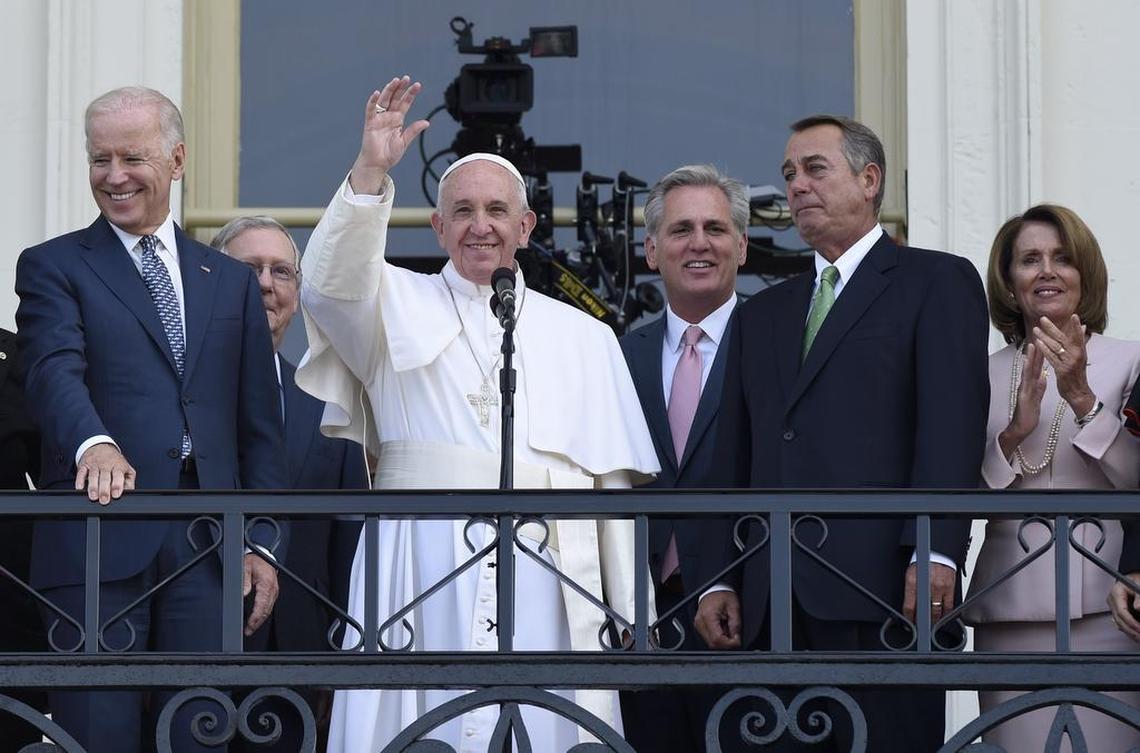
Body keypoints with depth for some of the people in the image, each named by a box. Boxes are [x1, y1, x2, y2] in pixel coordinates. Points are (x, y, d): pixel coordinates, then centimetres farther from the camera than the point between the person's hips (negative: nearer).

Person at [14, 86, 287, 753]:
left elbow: (260, 429, 16)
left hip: (206, 546, 3)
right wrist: (93, 443, -33)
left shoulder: (232, 281, 18)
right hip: (101, 536, -3)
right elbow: (54, 372, -12)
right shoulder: (54, 267, 8)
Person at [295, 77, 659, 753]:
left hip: (542, 572, 1)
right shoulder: (401, 305, 13)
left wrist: (630, 620, 5)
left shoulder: (584, 338, 17)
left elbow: (614, 485, 11)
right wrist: (372, 172, -22)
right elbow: (332, 284, -10)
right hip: (424, 567, -1)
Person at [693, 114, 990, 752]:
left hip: (880, 586, -5)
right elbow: (736, 457, 20)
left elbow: (953, 424, -6)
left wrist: (935, 553, -17)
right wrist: (721, 579, 9)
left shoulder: (938, 282, 6)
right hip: (772, 600, 5)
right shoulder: (762, 315, 25)